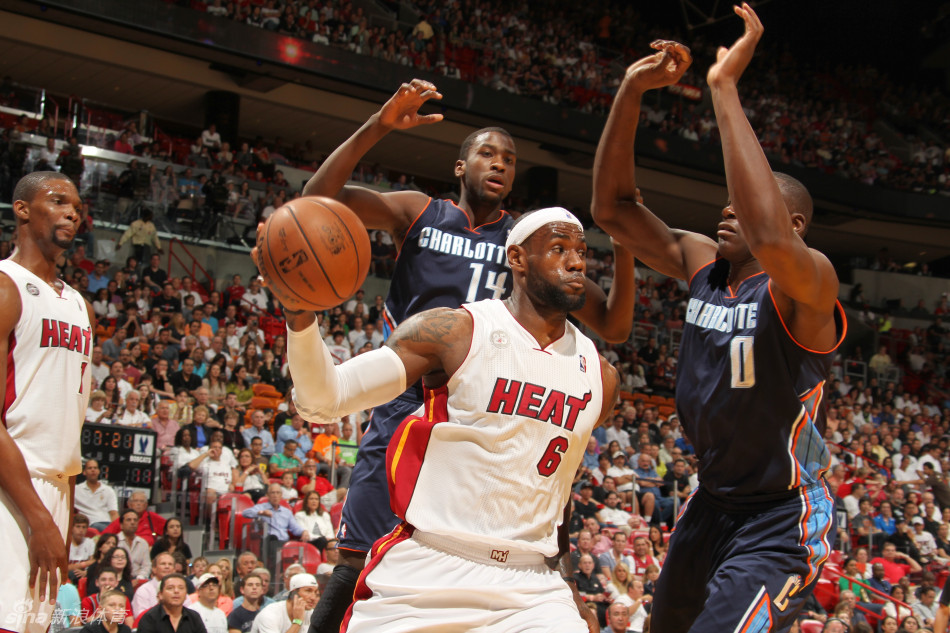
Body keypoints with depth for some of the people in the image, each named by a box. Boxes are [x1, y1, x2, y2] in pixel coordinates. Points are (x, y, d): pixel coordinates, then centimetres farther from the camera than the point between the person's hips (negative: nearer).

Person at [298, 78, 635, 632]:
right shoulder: (418, 213, 7)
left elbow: (614, 328, 7)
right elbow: (319, 197, -7)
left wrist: (624, 246, -8)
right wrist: (379, 126, -18)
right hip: (407, 408, -1)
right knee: (360, 563, -5)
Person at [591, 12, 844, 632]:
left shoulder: (807, 285, -21)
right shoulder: (703, 263, 2)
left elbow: (771, 241, -45)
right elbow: (614, 208, 1)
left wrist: (724, 86, -40)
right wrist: (630, 93, -12)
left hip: (781, 521, -8)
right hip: (712, 500, 8)